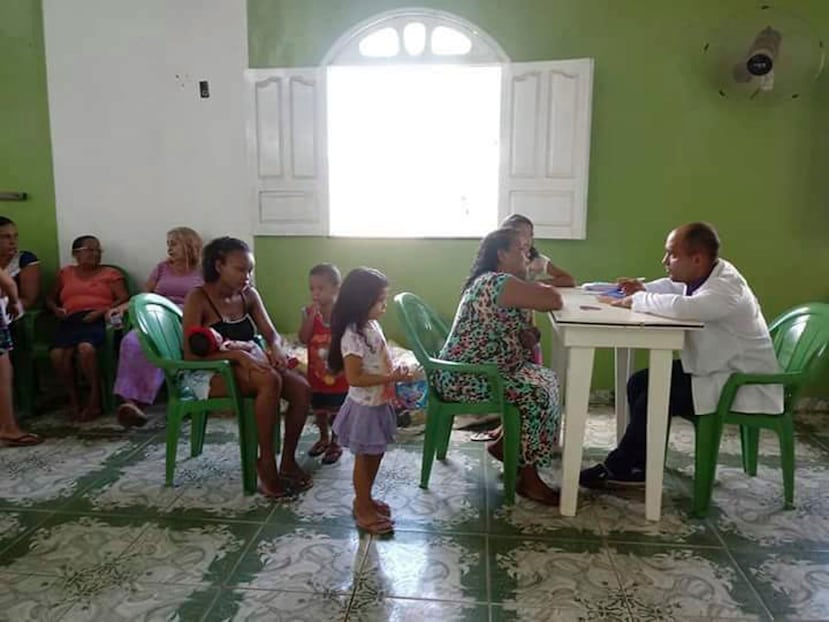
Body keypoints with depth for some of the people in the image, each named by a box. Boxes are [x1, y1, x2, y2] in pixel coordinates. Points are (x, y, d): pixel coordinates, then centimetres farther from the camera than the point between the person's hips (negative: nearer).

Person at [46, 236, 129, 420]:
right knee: (57, 353, -29)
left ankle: (95, 398, -23)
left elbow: (124, 298, 6)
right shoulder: (65, 273, 27)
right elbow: (50, 298, 30)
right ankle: (73, 397, -9)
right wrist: (56, 309, 6)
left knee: (86, 348, -36)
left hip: (98, 320, -3)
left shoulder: (110, 273, 18)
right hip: (71, 321, 3)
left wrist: (102, 311, -10)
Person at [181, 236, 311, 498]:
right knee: (270, 381, -33)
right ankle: (266, 462, -20)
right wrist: (236, 354, -33)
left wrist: (275, 348, -21)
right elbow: (191, 354, -20)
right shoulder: (198, 299, -14)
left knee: (302, 388, -17)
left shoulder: (249, 295, 4)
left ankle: (288, 460, -2)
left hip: (244, 366, 6)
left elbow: (271, 334, 4)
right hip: (207, 373, -6)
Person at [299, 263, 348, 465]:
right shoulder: (309, 312, -6)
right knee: (319, 409, 20)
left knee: (338, 411, 11)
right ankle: (323, 438, 42)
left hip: (338, 373, -3)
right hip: (316, 371, 4)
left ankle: (336, 443, 29)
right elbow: (303, 339, -16)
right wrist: (312, 315, -23)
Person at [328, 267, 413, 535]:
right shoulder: (353, 336, -25)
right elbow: (354, 377, -27)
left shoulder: (373, 325, 3)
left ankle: (365, 499, 37)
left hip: (380, 404, 9)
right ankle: (363, 511, 21)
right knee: (363, 459, 6)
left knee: (376, 455, 20)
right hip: (365, 408, -9)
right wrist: (390, 378, -26)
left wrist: (395, 374, 2)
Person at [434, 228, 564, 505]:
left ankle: (506, 444, 19)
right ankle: (528, 479, -7)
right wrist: (541, 289, 0)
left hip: (470, 372, 11)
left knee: (547, 378, 11)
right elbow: (554, 301, -22)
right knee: (537, 394, -19)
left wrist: (537, 291, 2)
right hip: (467, 379, -11)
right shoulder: (499, 282, -20)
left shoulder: (489, 281, 15)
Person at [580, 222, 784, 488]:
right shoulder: (704, 276, 0)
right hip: (714, 369, 10)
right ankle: (639, 466, 9)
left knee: (654, 399, -18)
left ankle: (618, 467, 3)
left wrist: (636, 301, -28)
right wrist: (643, 290, 0)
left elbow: (680, 307, -46)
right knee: (639, 383, 3)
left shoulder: (725, 289, -28)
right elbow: (673, 287, 22)